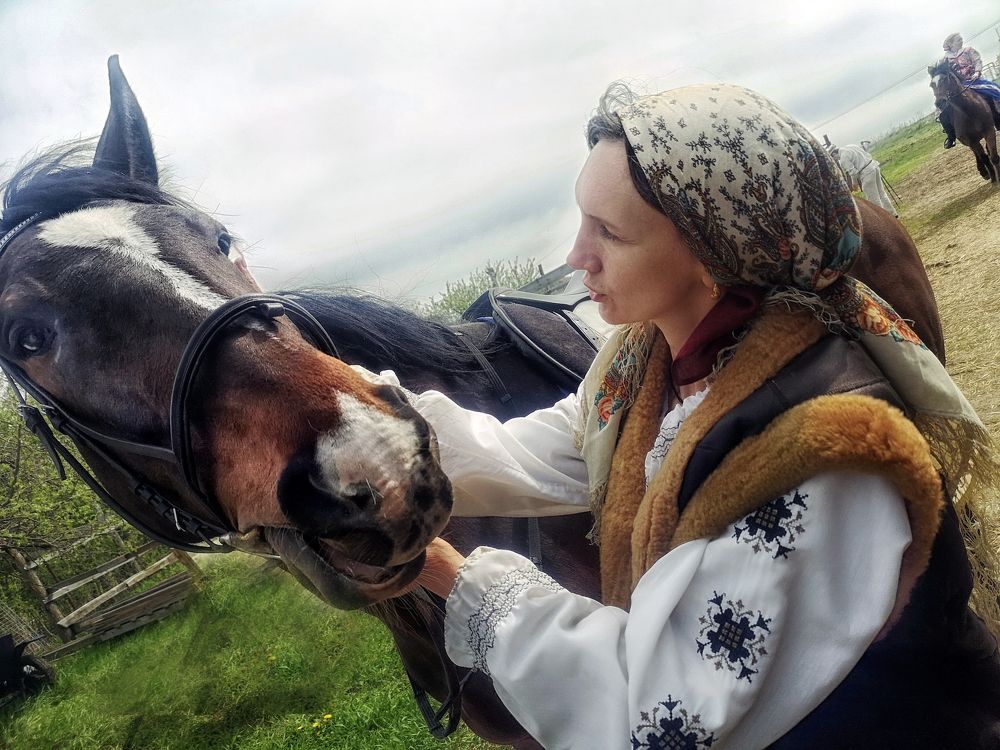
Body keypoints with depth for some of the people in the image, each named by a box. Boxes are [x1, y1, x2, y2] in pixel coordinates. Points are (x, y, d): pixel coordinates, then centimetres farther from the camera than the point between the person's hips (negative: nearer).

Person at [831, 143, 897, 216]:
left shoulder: (843, 159, -10)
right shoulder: (850, 146, 14)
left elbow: (853, 172, -13)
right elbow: (868, 154, 17)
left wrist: (855, 184, 4)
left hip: (866, 172, -9)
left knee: (874, 199, 2)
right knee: (881, 193, 21)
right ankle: (892, 213, 31)